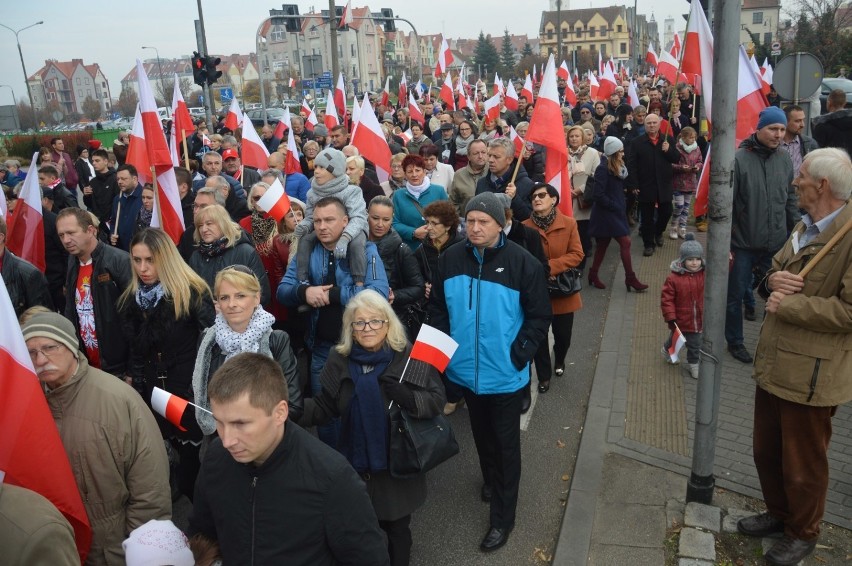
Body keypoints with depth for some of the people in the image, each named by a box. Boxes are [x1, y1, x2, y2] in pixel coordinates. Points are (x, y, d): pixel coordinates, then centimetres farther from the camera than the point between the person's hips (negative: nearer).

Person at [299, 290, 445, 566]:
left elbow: (437, 400, -15)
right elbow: (325, 406, 2)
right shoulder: (340, 359, -3)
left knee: (395, 528, 17)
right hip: (356, 463, 3)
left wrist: (408, 398, -34)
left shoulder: (410, 357, -13)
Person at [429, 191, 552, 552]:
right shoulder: (450, 260, -5)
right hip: (466, 370, 4)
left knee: (506, 444, 9)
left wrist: (519, 355, -16)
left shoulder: (522, 263, -15)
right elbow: (438, 308, 6)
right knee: (482, 435, 24)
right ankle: (491, 481, 49)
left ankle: (502, 518, 22)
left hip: (504, 374, -3)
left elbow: (539, 316, -9)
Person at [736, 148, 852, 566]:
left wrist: (787, 303, -20)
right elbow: (774, 273, 17)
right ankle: (778, 513, 45)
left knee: (803, 464, 13)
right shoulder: (804, 226, 10)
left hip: (810, 373, -8)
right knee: (766, 451, 22)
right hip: (774, 362, 8)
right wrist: (773, 280, -7)